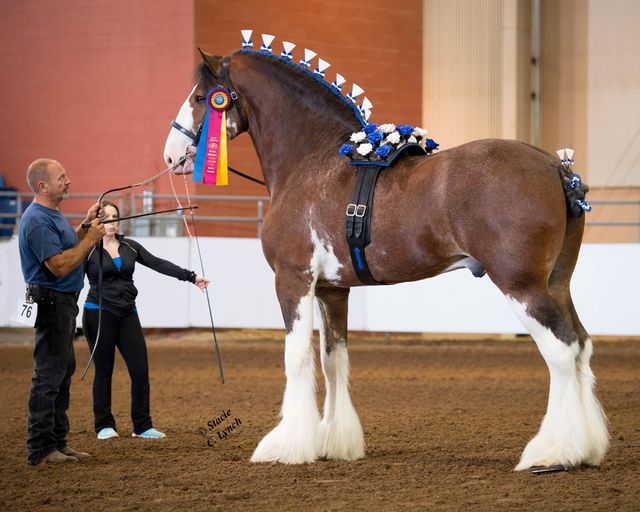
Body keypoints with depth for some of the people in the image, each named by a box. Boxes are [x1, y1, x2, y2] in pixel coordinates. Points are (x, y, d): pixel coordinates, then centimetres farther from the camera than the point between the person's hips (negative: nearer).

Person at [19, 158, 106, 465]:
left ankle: (58, 442, 22)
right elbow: (60, 265, -25)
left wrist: (86, 225, 11)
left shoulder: (53, 215, 13)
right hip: (51, 303, -11)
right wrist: (91, 238, -17)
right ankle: (41, 450, -4)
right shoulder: (38, 220, -20)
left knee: (63, 372, 15)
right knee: (48, 376, -7)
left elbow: (69, 247, 22)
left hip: (64, 304, 11)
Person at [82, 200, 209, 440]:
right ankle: (104, 426, 13)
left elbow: (159, 264, 6)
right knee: (104, 371, 3)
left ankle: (142, 426, 6)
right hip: (99, 314, -4)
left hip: (127, 315, 4)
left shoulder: (130, 247, 9)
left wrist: (191, 277, 1)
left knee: (140, 370, -1)